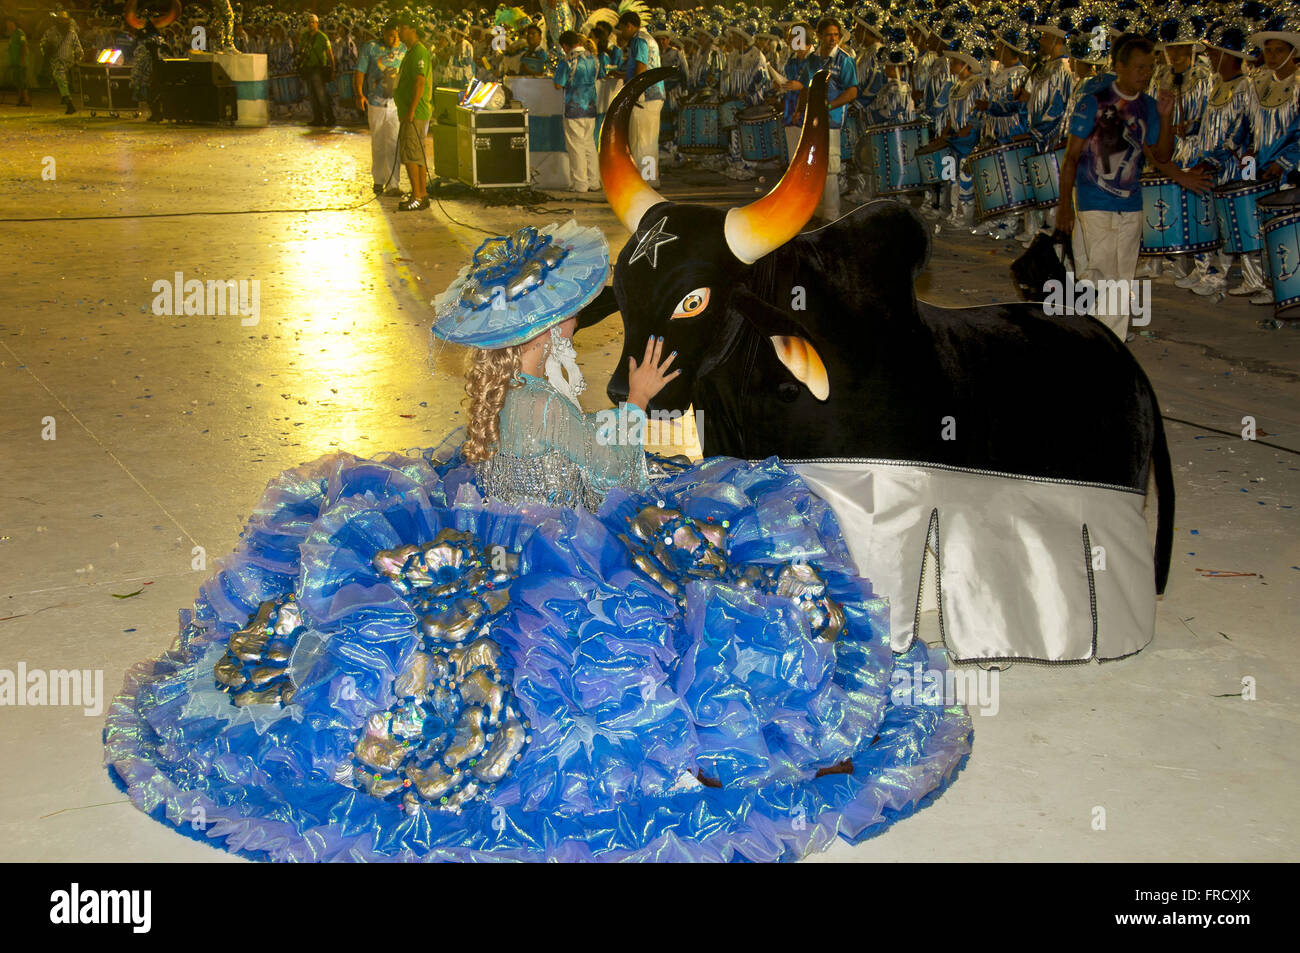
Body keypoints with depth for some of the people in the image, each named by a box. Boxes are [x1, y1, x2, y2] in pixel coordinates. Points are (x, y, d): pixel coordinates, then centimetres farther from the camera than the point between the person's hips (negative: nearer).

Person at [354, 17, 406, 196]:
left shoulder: (405, 50, 4)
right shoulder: (371, 48, 0)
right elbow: (359, 72, 0)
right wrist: (359, 94, -12)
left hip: (397, 104, 0)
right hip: (376, 103, 0)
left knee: (393, 144, -8)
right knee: (378, 144, 10)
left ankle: (393, 184, -5)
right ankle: (378, 180, 23)